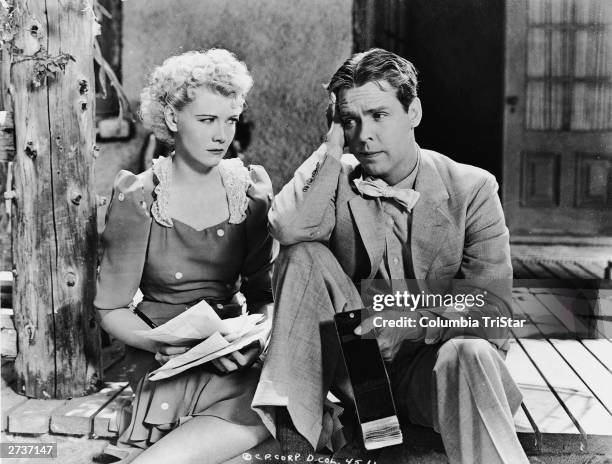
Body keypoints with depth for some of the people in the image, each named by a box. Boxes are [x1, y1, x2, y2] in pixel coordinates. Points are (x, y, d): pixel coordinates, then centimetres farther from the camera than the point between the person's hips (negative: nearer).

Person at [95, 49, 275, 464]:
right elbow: (112, 310, -4)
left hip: (236, 362, 4)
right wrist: (185, 348, -19)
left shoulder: (250, 189, 3)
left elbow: (261, 292, 9)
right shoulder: (137, 199, -5)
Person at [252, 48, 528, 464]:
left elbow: (492, 309, -9)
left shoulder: (472, 188, -4)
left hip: (434, 363, -2)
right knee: (304, 255, -19)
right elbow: (288, 228, -23)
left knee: (468, 355, -36)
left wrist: (411, 321, -25)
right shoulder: (336, 180, 1)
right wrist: (333, 145, -13)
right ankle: (298, 416, -19)